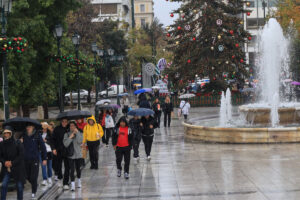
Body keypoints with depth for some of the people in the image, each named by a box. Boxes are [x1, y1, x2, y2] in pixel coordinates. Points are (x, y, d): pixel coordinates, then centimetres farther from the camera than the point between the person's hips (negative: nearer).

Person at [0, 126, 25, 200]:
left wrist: (12, 163, -17)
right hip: (6, 168, 2)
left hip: (17, 168, -2)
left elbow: (21, 155, -11)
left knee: (19, 186, 5)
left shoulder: (17, 143, -12)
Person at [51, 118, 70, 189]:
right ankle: (59, 178, 37)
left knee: (67, 167, -2)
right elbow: (53, 139, 2)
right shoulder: (57, 129, -1)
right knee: (58, 166, 9)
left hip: (67, 151, 0)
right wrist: (53, 148, -7)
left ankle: (65, 183, 5)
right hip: (58, 151, 0)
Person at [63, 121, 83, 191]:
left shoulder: (79, 133, 1)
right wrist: (70, 137, -16)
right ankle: (72, 184, -9)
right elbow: (65, 144, -9)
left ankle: (79, 181, 34)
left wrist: (77, 133, -17)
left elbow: (80, 141, -17)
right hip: (70, 155, -1)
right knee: (72, 170, -9)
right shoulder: (67, 134, 0)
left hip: (78, 154, 1)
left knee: (78, 169, 13)